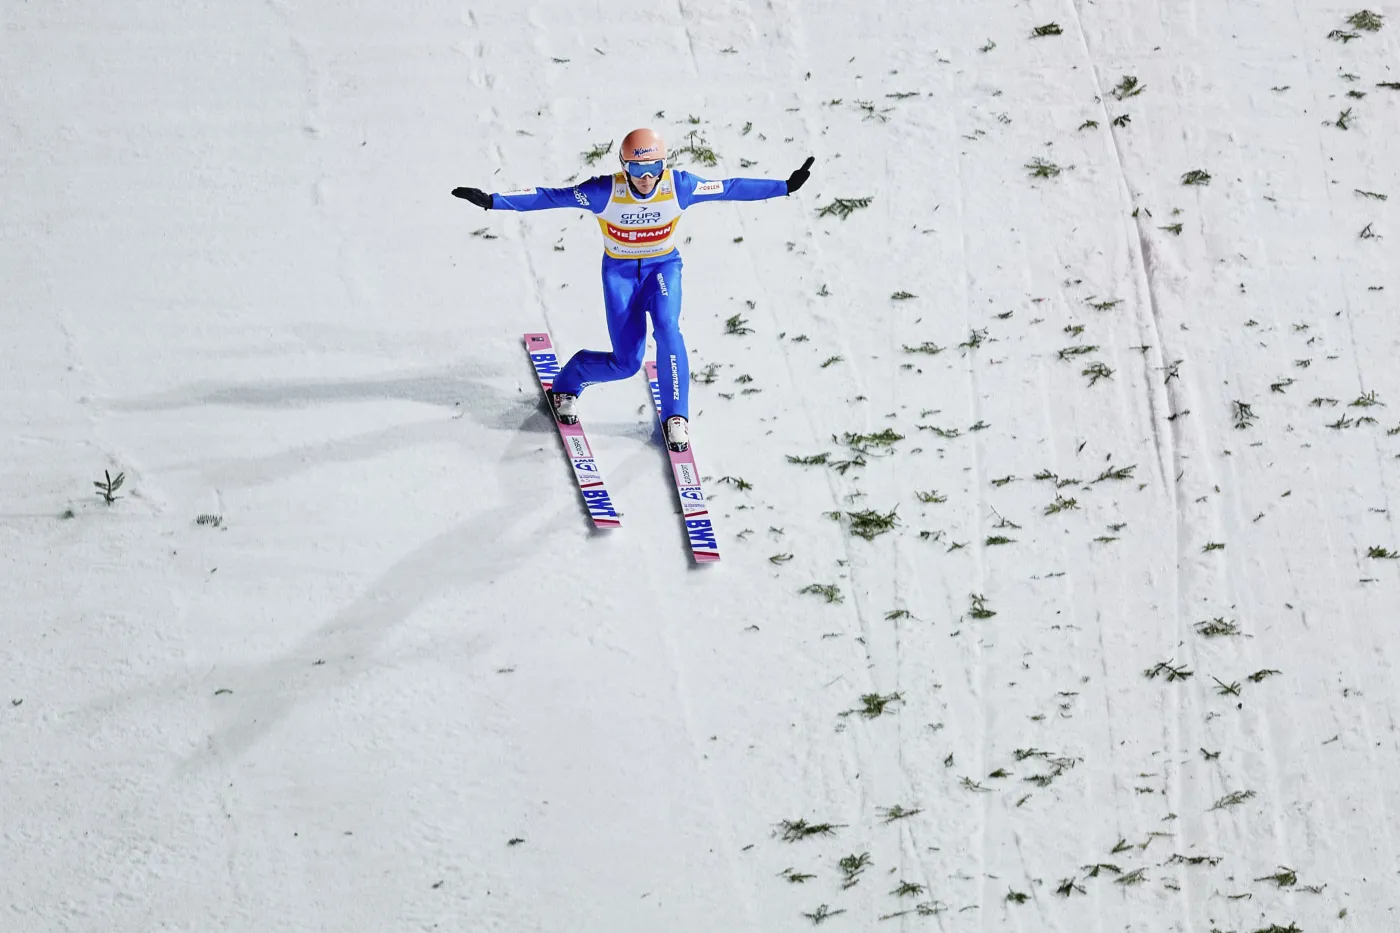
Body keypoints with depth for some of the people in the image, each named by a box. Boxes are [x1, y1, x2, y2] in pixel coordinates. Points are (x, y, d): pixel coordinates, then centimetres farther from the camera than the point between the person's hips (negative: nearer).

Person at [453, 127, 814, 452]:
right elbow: (550, 197, -22)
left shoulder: (679, 186, -21)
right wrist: (492, 201, -26)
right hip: (620, 270, -1)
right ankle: (566, 385, 29)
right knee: (626, 363, -4)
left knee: (666, 326, -29)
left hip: (663, 266, 1)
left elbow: (731, 188, -14)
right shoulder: (606, 191, -25)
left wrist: (786, 186, -15)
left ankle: (675, 416, -14)